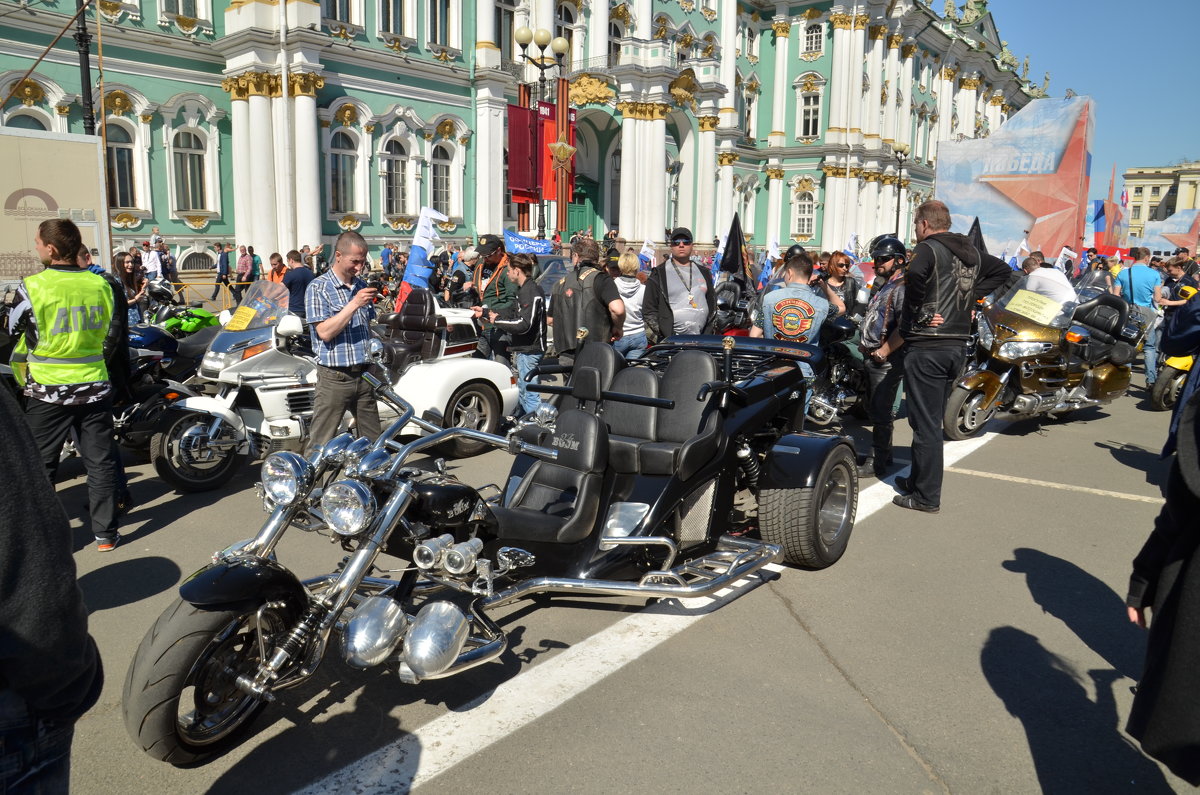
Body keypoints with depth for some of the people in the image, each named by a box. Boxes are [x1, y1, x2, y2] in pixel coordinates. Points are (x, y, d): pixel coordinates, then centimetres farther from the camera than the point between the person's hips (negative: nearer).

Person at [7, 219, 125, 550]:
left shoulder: (32, 287, -12)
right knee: (100, 461, 10)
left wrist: (23, 379, 15)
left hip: (48, 390, -3)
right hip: (94, 388, 3)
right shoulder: (100, 285, -1)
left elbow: (15, 336, -1)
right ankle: (105, 533, 16)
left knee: (40, 465, 10)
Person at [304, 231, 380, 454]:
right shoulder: (318, 288, -6)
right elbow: (325, 332, -17)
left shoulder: (362, 286, 12)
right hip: (335, 377, -6)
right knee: (320, 446, -1)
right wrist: (354, 304, -21)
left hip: (363, 375, 6)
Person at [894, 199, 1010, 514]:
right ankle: (918, 480, 31)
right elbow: (1003, 270, 27)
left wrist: (919, 312, -19)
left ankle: (927, 496, 4)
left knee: (925, 423, -1)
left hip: (927, 347, -8)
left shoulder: (928, 249, -11)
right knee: (931, 420, 19)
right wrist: (972, 296, 16)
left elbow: (915, 273, -32)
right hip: (958, 344, 8)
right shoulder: (971, 252, 13)